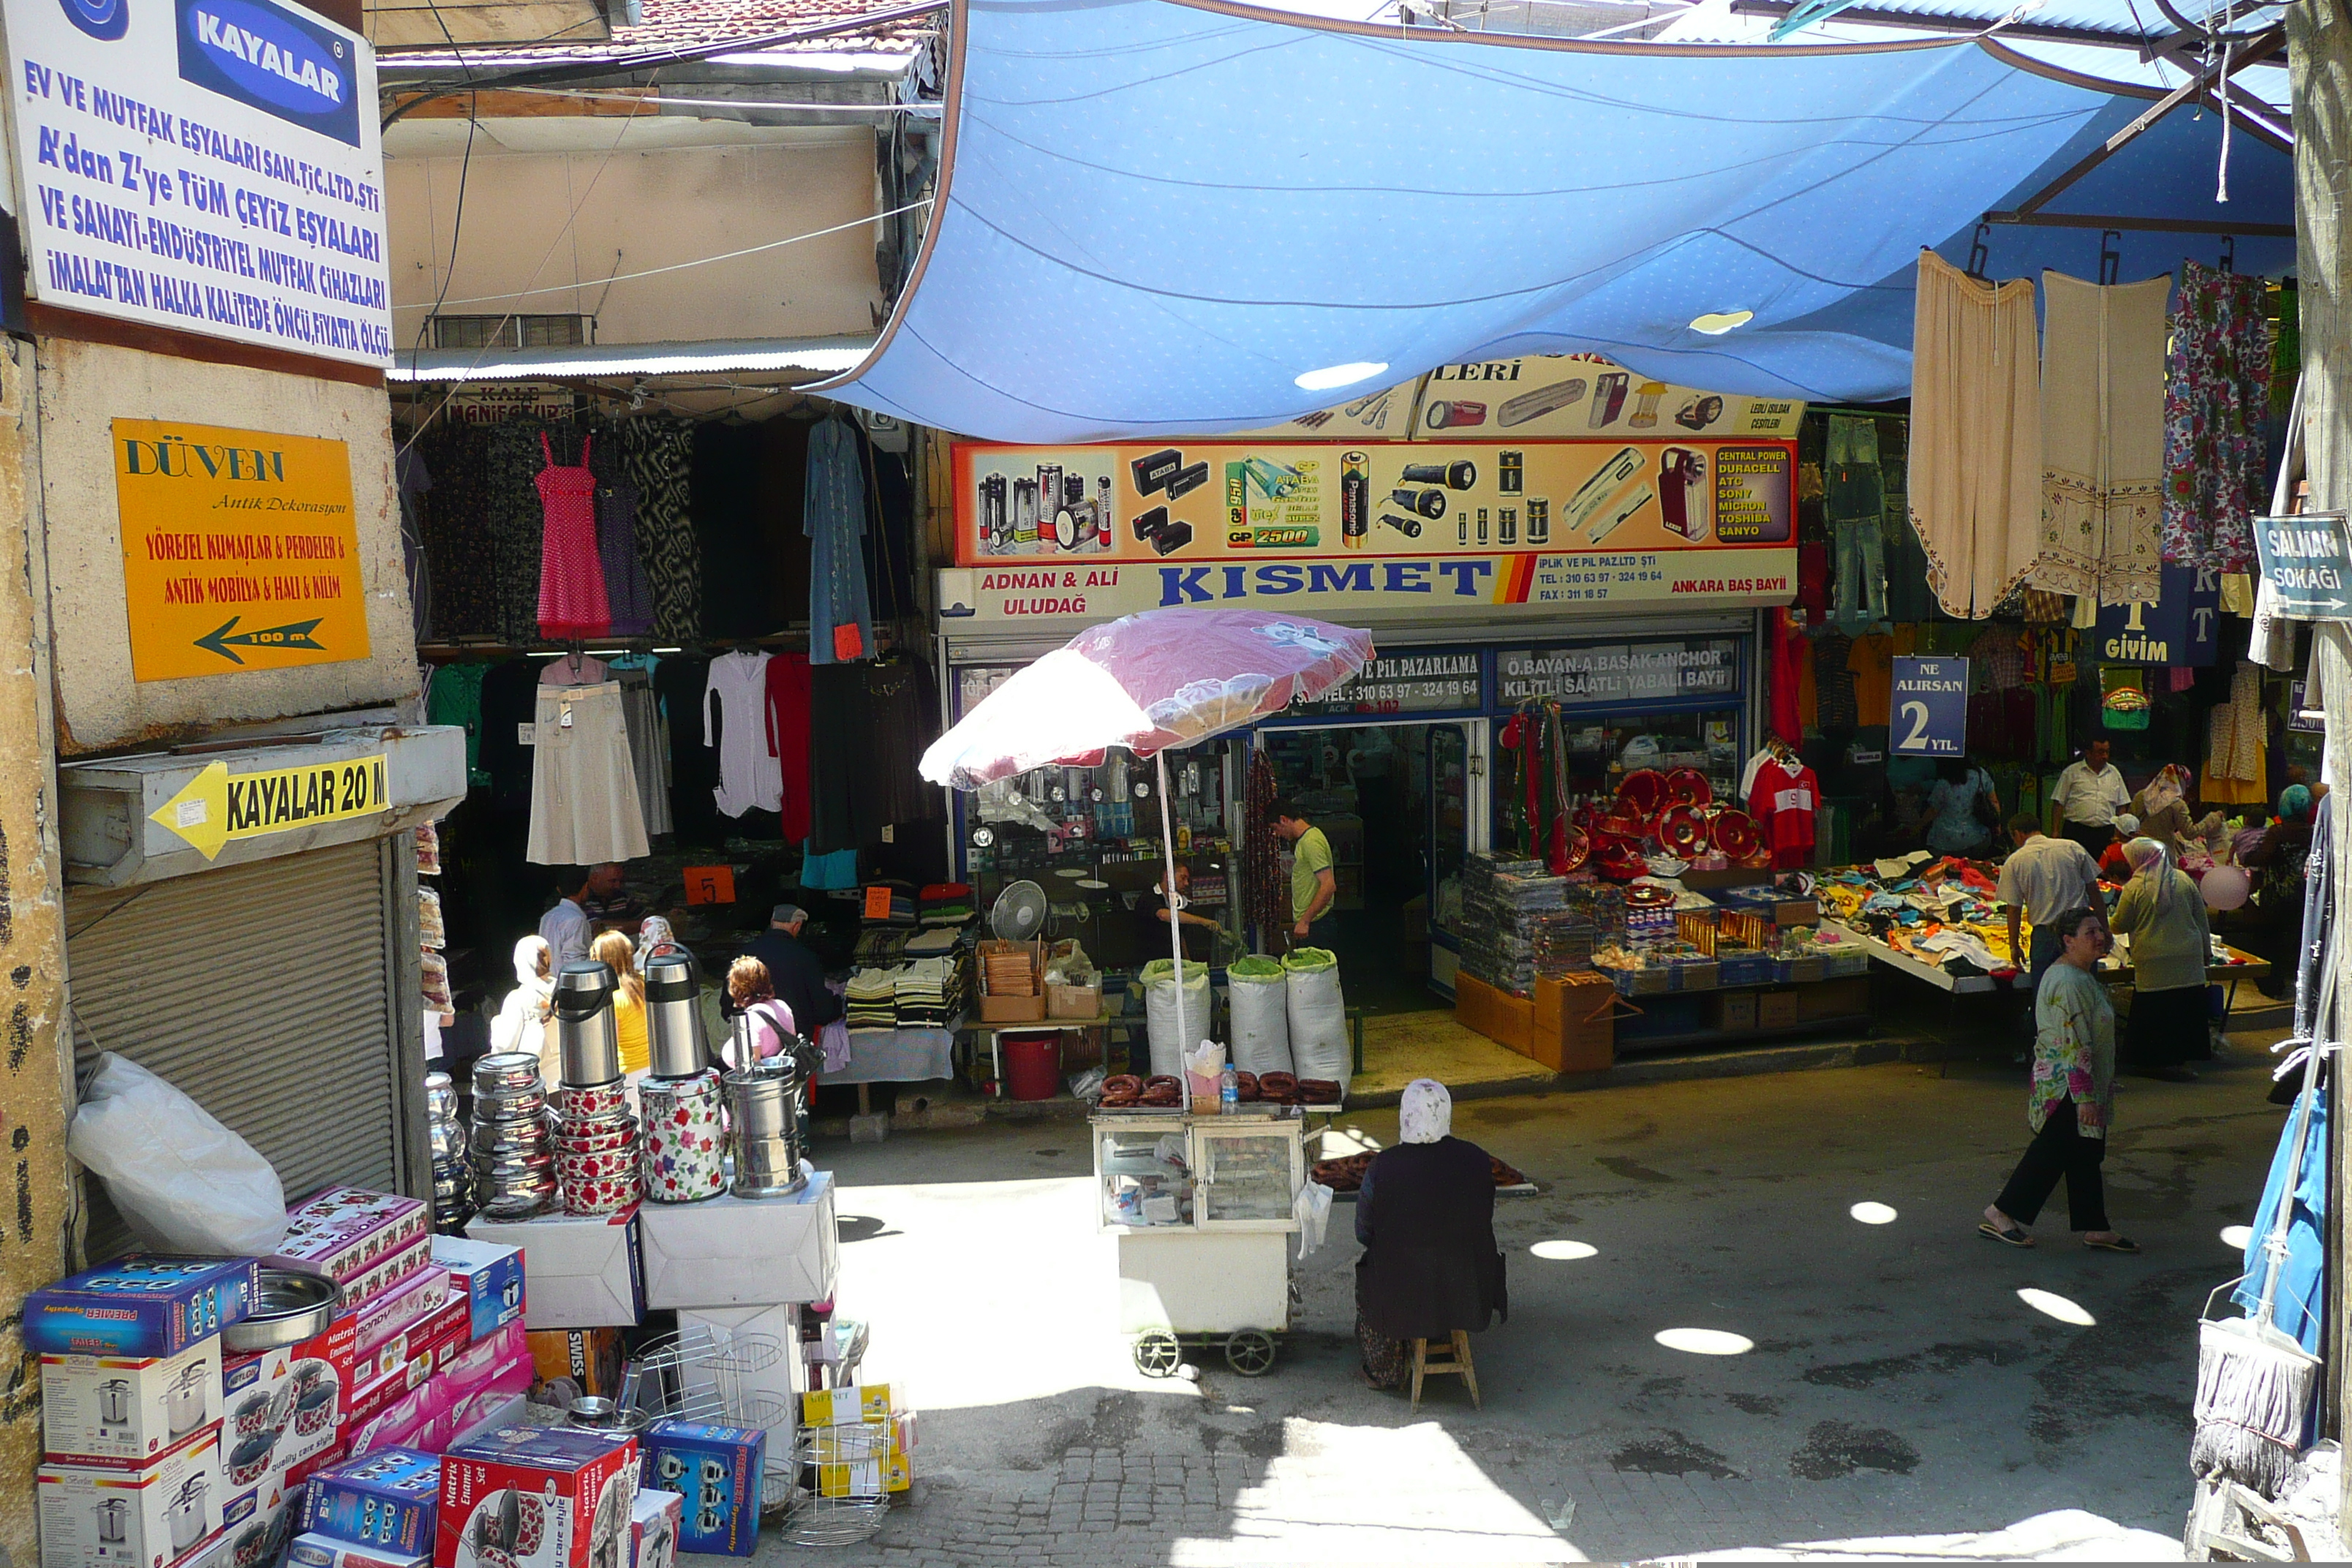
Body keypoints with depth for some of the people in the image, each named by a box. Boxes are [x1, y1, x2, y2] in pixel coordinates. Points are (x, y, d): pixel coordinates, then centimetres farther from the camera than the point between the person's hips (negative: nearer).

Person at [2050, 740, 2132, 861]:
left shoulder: (2114, 773, 16)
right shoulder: (2072, 772, 5)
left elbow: (2122, 805, 19)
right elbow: (2059, 803, 3)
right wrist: (2056, 832, -4)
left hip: (2106, 833, 3)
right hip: (2077, 832, -3)